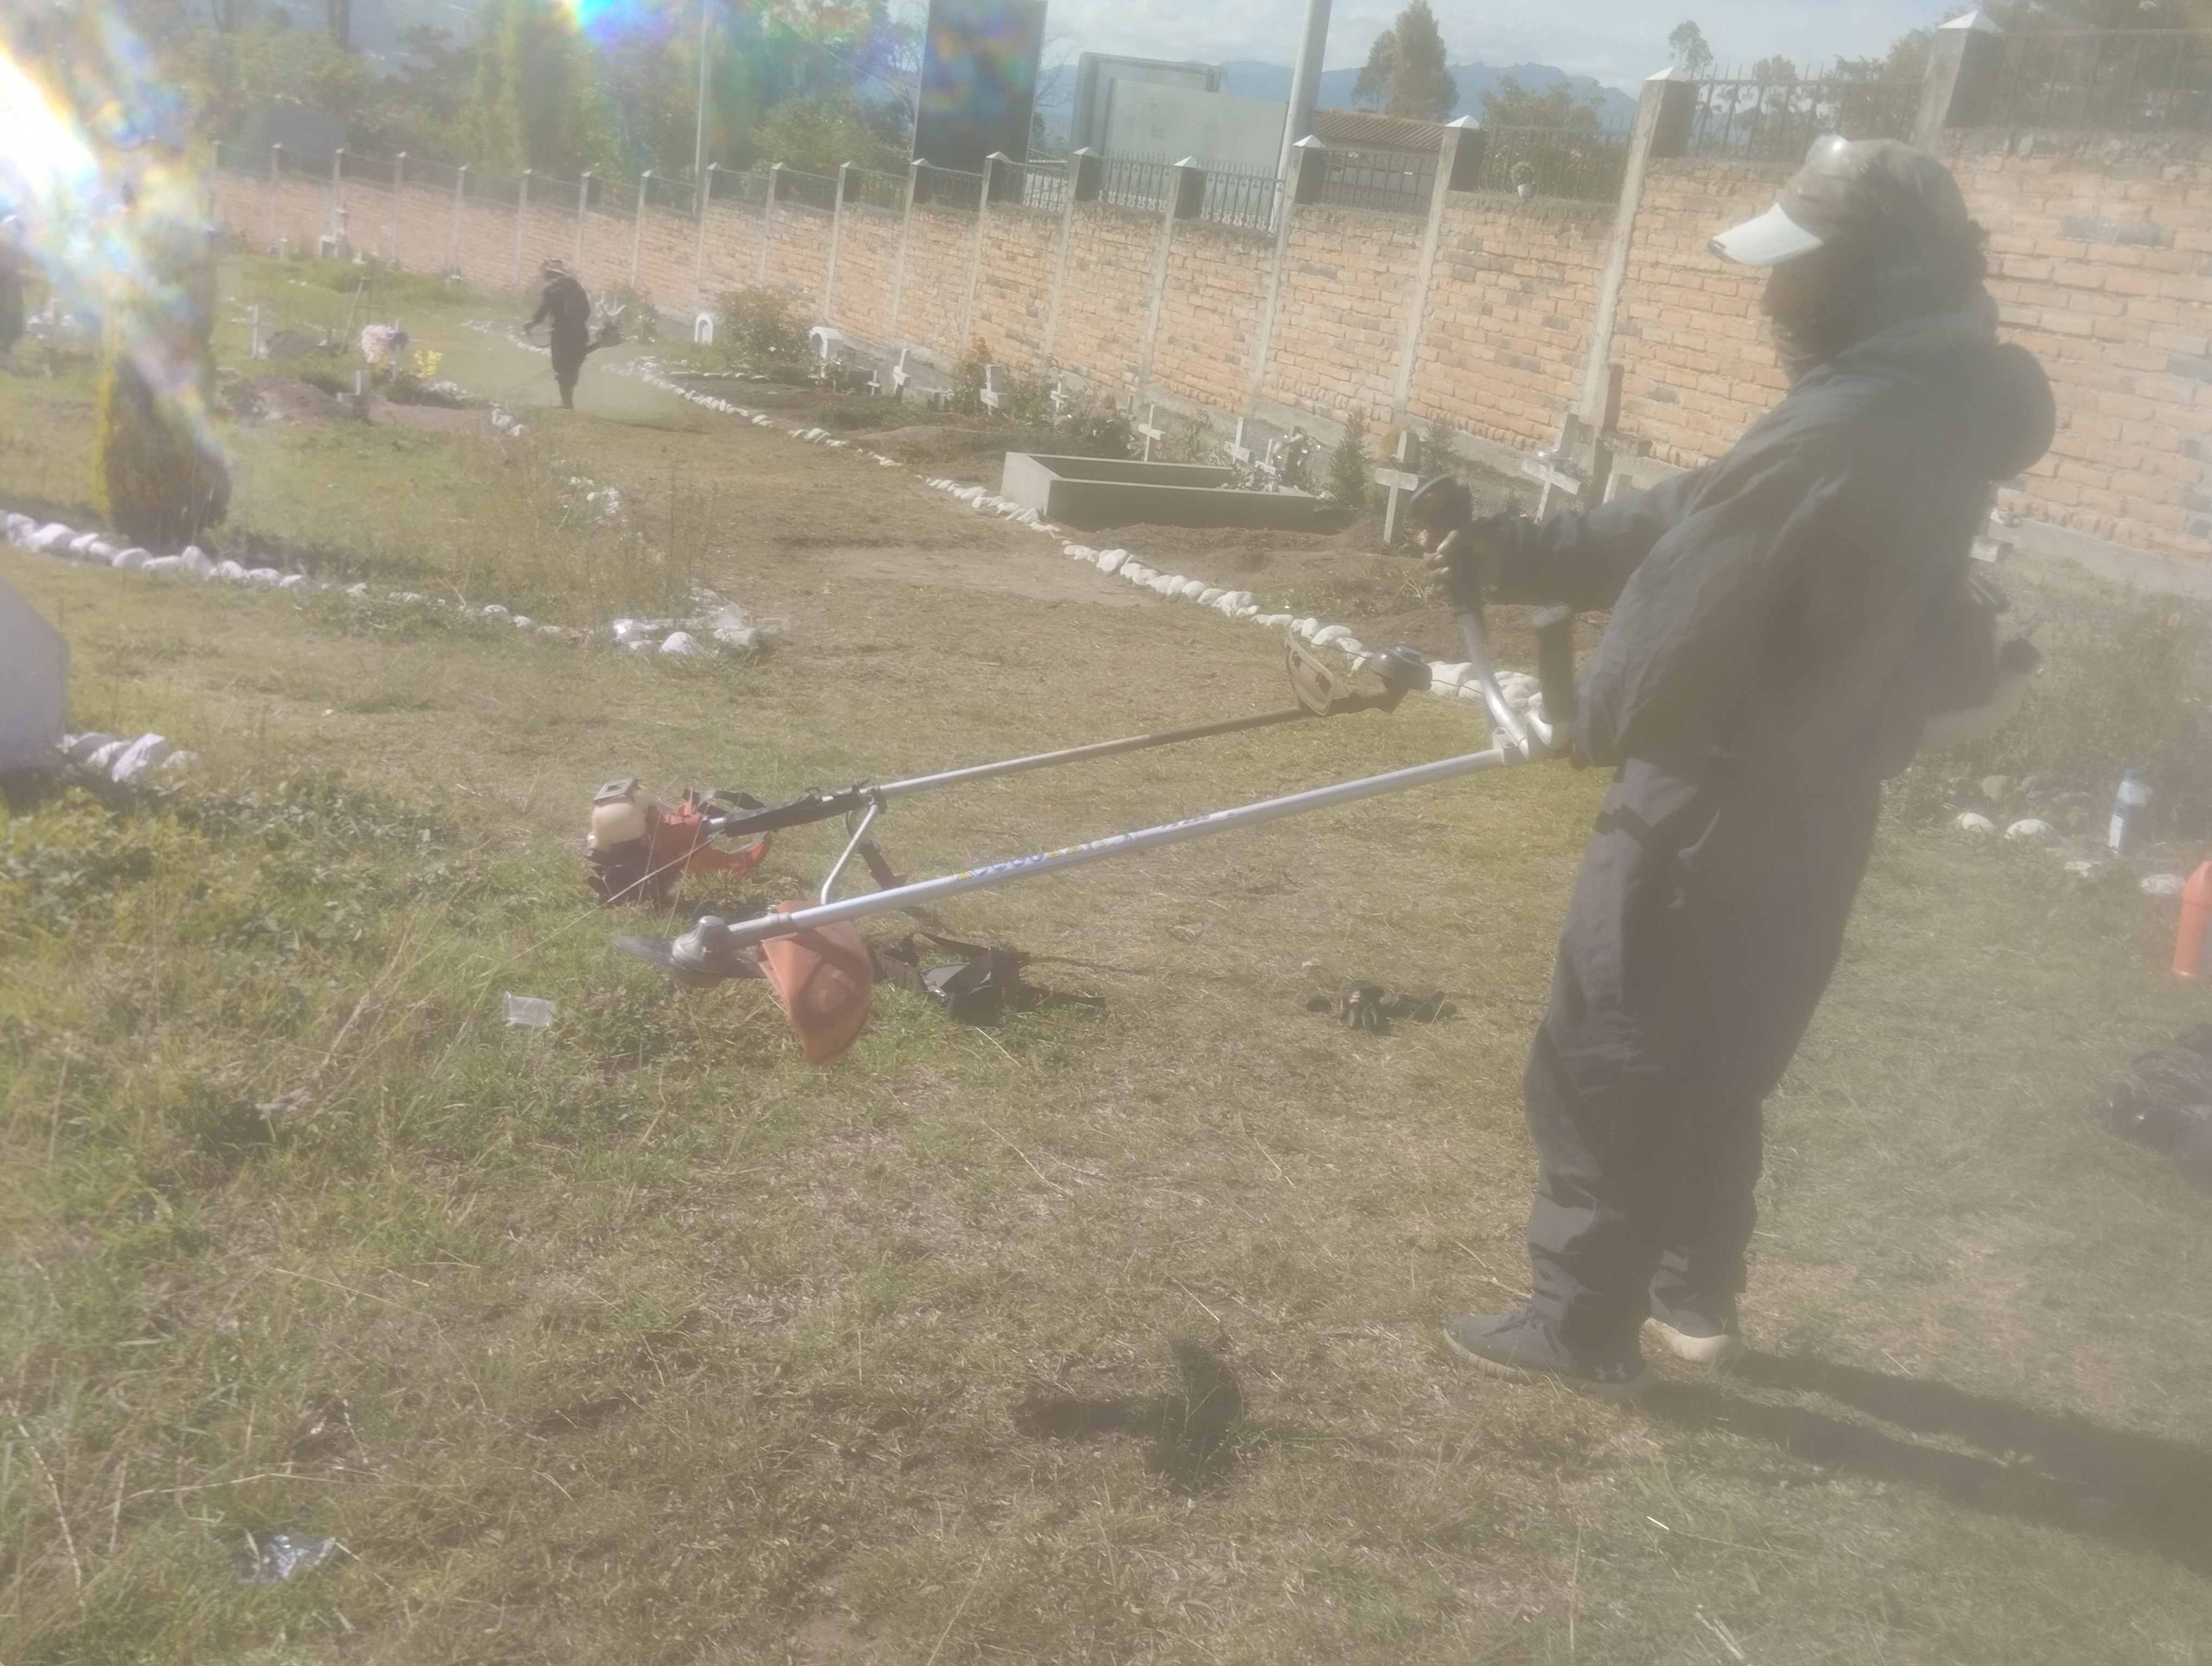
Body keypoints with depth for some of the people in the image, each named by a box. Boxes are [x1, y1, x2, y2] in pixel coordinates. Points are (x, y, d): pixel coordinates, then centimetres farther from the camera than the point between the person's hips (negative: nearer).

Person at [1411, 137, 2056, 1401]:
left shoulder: (1833, 437, -26)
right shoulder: (1938, 422, 7)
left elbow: (1686, 601, -20)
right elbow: (1689, 523, 9)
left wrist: (1601, 720, 0)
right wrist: (1514, 553, 7)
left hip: (1721, 811, -9)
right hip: (1816, 806, 9)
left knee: (1602, 1068, 5)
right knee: (1715, 1068, 22)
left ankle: (1585, 1328, 16)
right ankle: (1697, 1299, 36)